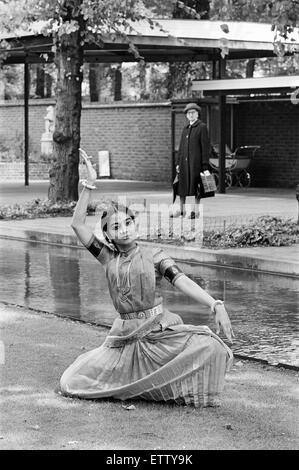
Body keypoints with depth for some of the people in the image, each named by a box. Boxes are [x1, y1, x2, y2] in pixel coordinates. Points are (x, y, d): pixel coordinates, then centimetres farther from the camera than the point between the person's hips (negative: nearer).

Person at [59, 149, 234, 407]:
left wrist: (216, 306, -28)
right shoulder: (107, 257, 4)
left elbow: (183, 282, -13)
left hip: (160, 328, -2)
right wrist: (89, 185, -11)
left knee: (211, 347, -28)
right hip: (124, 336, 2)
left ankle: (184, 390, 1)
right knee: (72, 383, -3)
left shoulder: (153, 255, -1)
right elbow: (78, 224, -5)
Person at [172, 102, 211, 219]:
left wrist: (205, 164, -12)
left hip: (196, 161, -6)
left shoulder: (202, 127, -2)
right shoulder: (185, 129, 17)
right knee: (182, 186, 6)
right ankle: (181, 210, 14)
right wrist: (178, 163, 11)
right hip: (184, 161, 6)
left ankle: (196, 211, 5)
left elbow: (205, 146, -7)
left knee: (196, 186, -2)